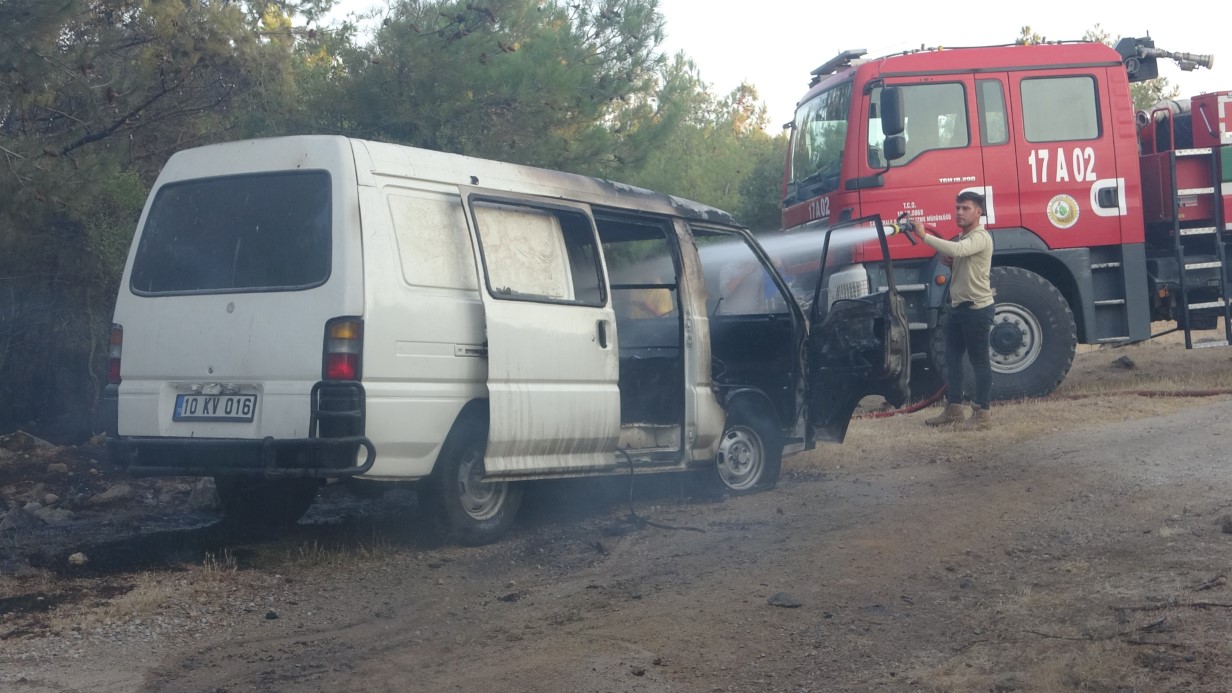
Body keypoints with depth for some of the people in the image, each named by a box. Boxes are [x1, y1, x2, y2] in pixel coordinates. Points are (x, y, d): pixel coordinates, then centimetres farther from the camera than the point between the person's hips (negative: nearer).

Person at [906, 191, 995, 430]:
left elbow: (956, 250, -33)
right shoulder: (961, 238, 16)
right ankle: (954, 409, 19)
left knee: (979, 361, -4)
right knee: (952, 358, 11)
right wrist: (945, 257, -1)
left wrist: (924, 236, -31)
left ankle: (982, 414, 1)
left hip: (977, 308, -9)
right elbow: (950, 261, 21)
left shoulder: (980, 237, -14)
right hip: (958, 307, 9)